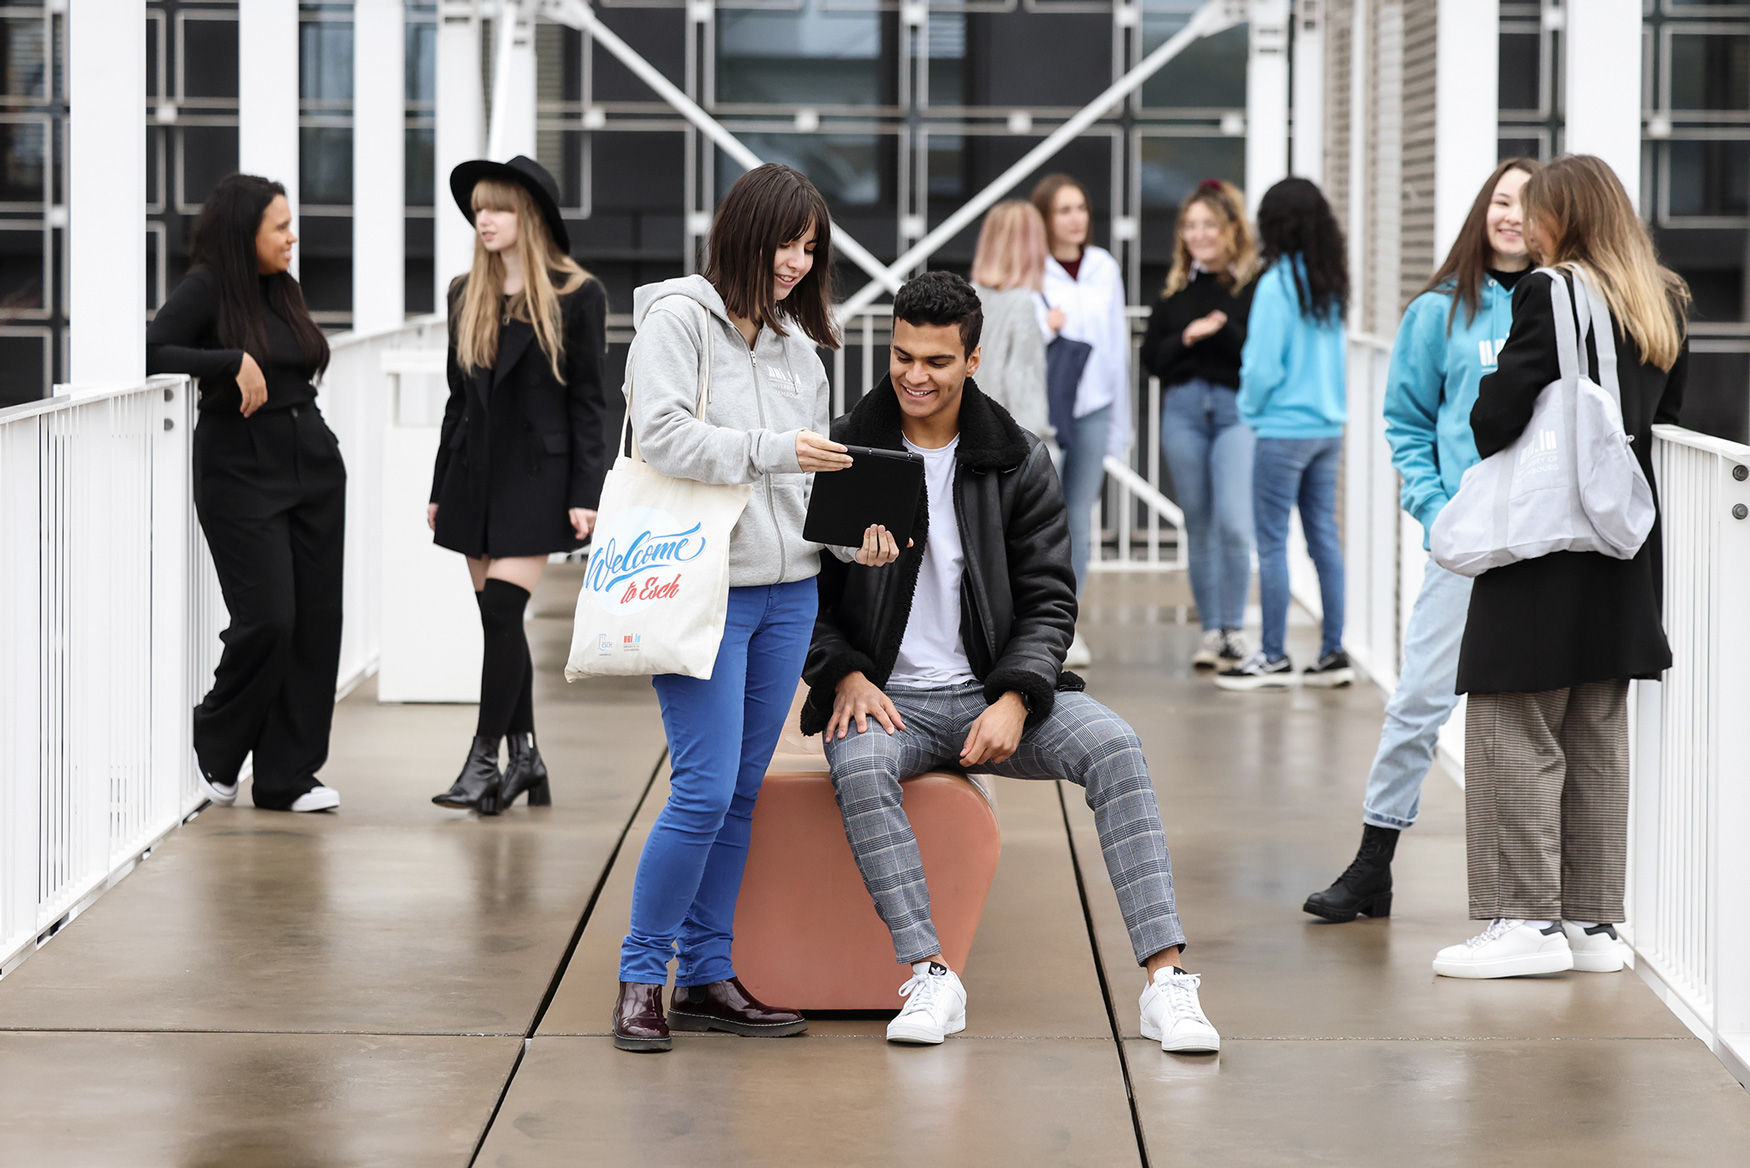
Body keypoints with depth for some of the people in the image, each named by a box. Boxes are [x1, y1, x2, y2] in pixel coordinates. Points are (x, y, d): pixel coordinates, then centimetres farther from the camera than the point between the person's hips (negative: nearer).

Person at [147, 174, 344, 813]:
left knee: (316, 623, 2)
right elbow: (151, 354, -19)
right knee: (267, 620, -12)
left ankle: (289, 777, 10)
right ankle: (216, 746, 14)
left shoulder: (283, 288, 12)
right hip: (241, 475, -7)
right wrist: (235, 362, -22)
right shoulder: (207, 288, -8)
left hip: (314, 468, 7)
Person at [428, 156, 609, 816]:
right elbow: (459, 398, 15)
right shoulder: (467, 296, 10)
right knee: (498, 619, 7)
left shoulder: (576, 297, -4)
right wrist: (440, 489, 13)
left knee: (502, 613, -12)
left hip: (536, 473, -5)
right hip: (474, 470, 5)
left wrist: (585, 495, -9)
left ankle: (483, 760, -9)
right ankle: (525, 756, 15)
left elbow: (588, 403, -4)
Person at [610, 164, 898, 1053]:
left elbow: (809, 472, 17)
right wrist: (775, 450, -16)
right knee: (705, 789, -12)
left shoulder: (796, 342, 17)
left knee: (742, 793, 10)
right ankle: (641, 979, -1)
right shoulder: (678, 320, -3)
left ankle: (708, 976, 17)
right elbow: (662, 433, -15)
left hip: (787, 592, 7)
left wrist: (853, 530, -1)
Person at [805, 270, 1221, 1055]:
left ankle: (1165, 978, -30)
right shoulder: (842, 453, 2)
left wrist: (1015, 701, -13)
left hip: (993, 693, 1)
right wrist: (843, 675, -13)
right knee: (859, 765, -37)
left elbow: (1048, 598, 4)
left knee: (1114, 747, -25)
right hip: (886, 697, -1)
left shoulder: (1016, 462, 5)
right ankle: (929, 977, -33)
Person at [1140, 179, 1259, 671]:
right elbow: (1151, 357, 9)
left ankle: (1234, 628, -2)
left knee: (1233, 520, -14)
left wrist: (1221, 331, -17)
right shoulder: (1174, 290, 13)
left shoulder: (1254, 285, -2)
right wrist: (1185, 339, -7)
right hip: (1183, 407, 4)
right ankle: (1211, 630, 15)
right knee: (1198, 524, 7)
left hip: (1237, 408, -4)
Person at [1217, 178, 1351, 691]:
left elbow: (1263, 365, -14)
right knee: (1324, 535, 11)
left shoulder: (1277, 283, -14)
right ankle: (1333, 653, 13)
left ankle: (1274, 657, 3)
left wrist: (1250, 408, 2)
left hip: (1285, 428, -7)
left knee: (1272, 542, 0)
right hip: (1329, 425, 7)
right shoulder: (1330, 284, 7)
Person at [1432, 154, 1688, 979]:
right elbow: (1662, 411, 15)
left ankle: (1526, 918, -3)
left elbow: (1497, 413, -17)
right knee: (1597, 738, 12)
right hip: (1625, 554, 8)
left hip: (1542, 544, -7)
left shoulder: (1550, 295, -14)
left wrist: (1491, 451, 2)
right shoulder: (1664, 306, 9)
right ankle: (1593, 920, 16)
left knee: (1515, 733, -1)